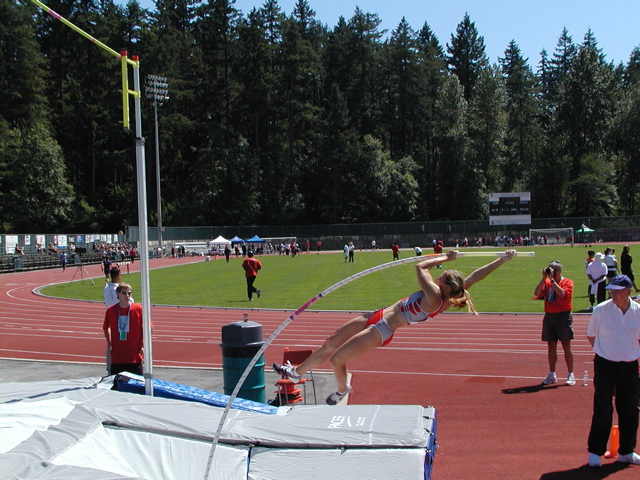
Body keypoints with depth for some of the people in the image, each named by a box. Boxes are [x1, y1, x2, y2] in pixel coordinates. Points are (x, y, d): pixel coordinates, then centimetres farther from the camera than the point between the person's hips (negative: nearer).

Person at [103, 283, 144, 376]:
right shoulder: (110, 310, 1)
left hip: (134, 357, -2)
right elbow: (106, 328, 17)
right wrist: (109, 345, 11)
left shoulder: (138, 309, -5)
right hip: (116, 357, 2)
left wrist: (143, 345, -1)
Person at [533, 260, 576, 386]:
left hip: (563, 317, -4)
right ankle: (552, 375, 17)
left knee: (566, 346, 0)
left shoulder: (567, 282, -2)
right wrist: (544, 278, -10)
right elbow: (537, 293, -7)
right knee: (551, 346, 9)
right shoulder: (547, 282, 9)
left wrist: (552, 280, -18)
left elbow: (562, 293, -22)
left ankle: (570, 375, 9)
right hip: (549, 316, 4)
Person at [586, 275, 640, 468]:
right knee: (602, 411, 0)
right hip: (605, 366, -3)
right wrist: (605, 352, 4)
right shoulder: (601, 310, -8)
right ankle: (595, 452, 12)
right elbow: (591, 335, 4)